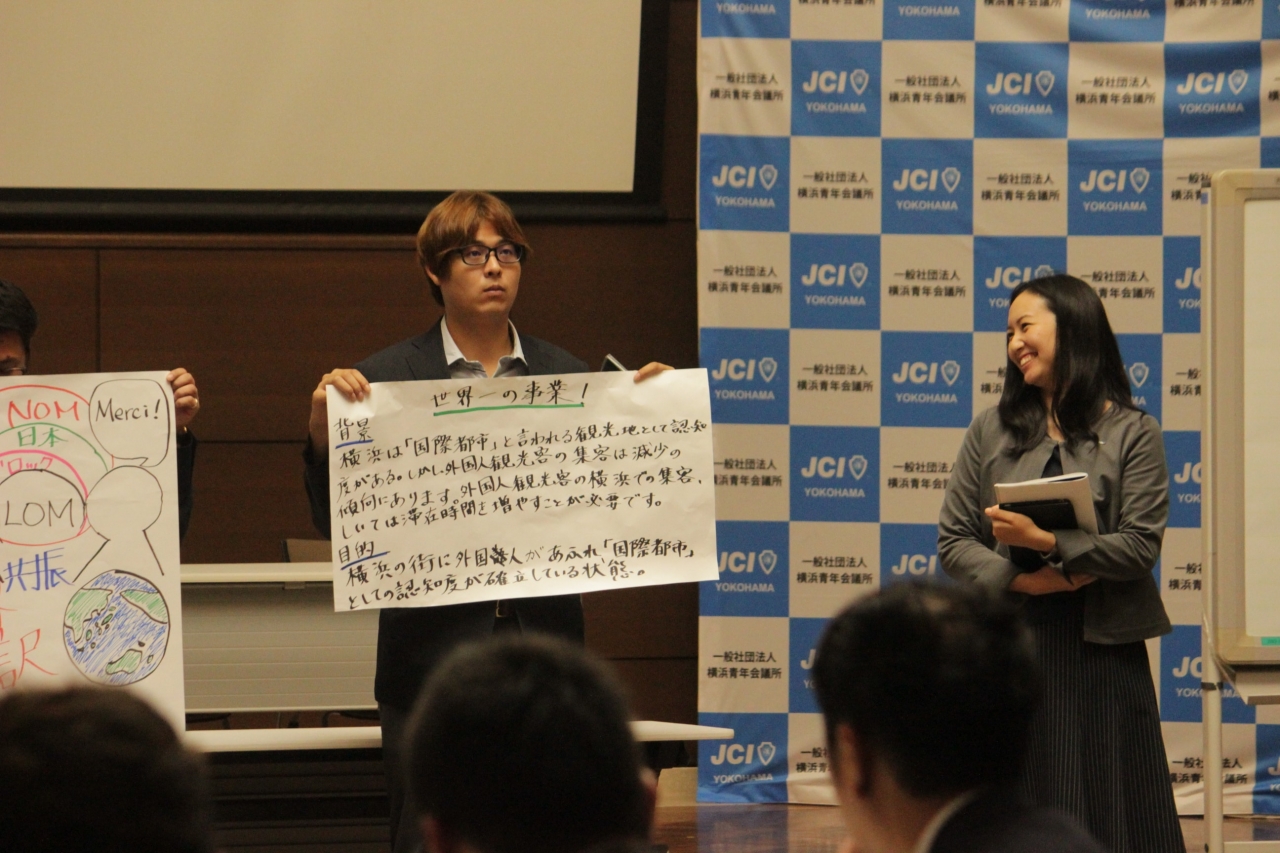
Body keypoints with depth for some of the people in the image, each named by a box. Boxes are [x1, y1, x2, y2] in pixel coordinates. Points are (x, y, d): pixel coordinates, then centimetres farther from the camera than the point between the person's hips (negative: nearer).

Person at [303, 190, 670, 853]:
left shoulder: (569, 377, 11)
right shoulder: (384, 380, 2)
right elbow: (336, 523, 0)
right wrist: (324, 433, -16)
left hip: (542, 649, 2)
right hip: (433, 649, -2)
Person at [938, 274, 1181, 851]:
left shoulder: (1132, 434, 1)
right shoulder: (992, 432, 11)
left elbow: (1140, 548, -8)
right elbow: (953, 542, 7)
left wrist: (1047, 543, -18)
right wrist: (1019, 578, -11)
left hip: (1100, 653, -2)